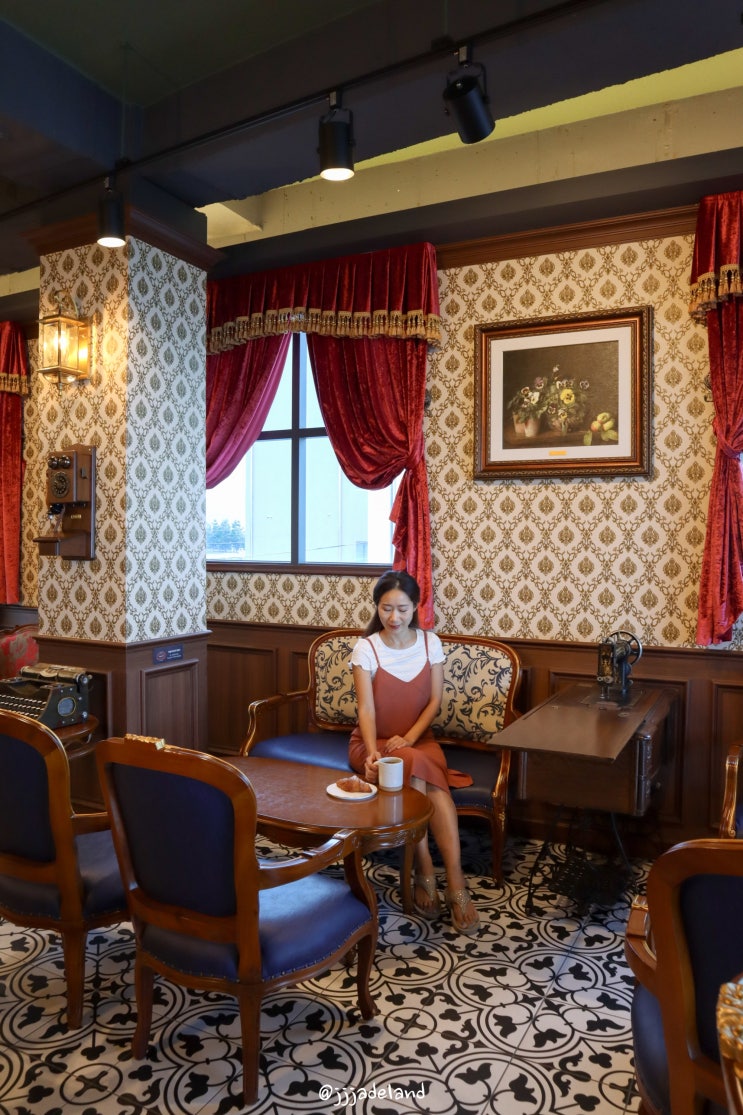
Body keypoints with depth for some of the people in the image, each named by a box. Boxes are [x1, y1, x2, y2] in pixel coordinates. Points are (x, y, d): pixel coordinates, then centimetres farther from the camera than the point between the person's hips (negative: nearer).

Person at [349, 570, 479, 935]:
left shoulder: (430, 642, -3)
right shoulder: (366, 648, -11)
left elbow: (435, 700, -3)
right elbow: (366, 708, -19)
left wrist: (408, 738, -17)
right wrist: (373, 752, -36)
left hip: (419, 739, 2)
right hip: (372, 742, -1)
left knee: (420, 773, -32)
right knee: (417, 770, -32)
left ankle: (454, 882, -32)